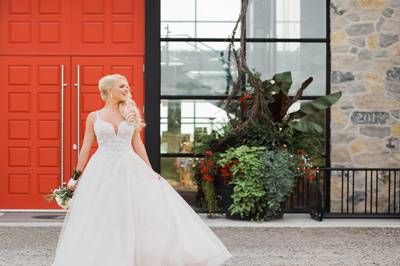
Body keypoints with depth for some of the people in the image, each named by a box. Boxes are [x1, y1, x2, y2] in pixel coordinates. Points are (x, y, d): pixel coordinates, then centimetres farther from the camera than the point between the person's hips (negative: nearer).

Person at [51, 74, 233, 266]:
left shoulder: (130, 114, 9)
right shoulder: (94, 117, 3)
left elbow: (138, 144, 12)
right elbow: (86, 147, 6)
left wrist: (150, 170, 8)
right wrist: (77, 175, 5)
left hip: (130, 169, 2)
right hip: (103, 170, -2)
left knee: (144, 214, -1)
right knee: (100, 221, -1)